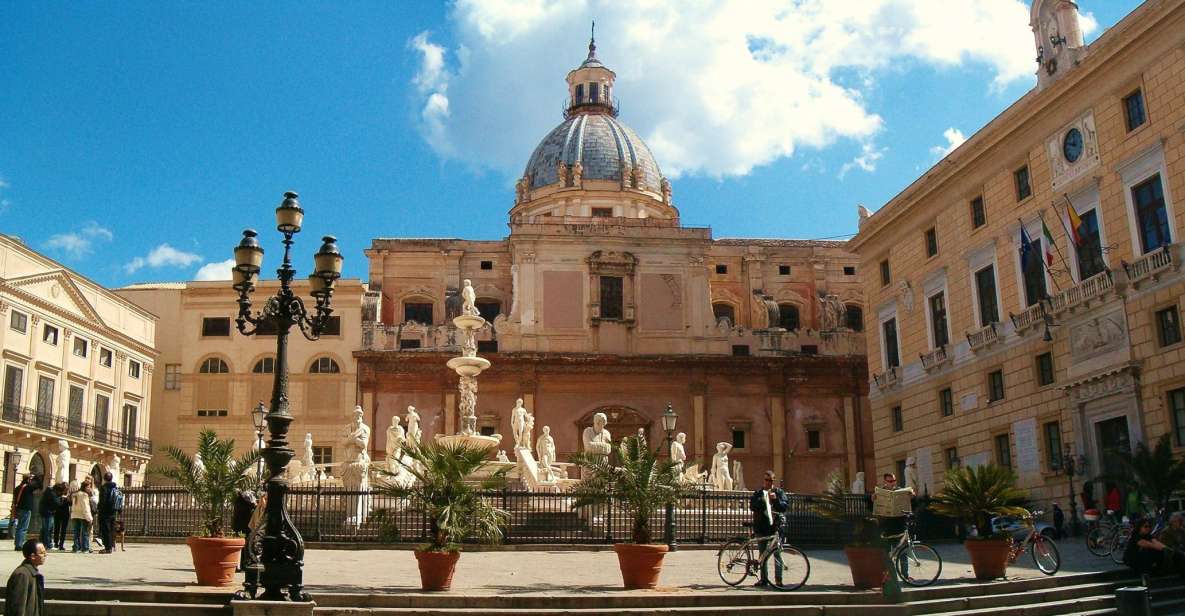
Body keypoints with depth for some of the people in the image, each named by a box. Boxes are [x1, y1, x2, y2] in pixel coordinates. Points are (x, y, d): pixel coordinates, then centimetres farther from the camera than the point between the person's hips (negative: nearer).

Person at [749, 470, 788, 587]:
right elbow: (752, 507, -3)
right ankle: (764, 579, 14)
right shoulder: (757, 493, 10)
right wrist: (762, 500, -18)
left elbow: (786, 506, -2)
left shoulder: (779, 492, 8)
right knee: (763, 554, 8)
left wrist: (776, 499, -16)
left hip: (776, 526, -2)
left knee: (777, 553, -4)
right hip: (761, 527, 2)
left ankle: (778, 578, 1)